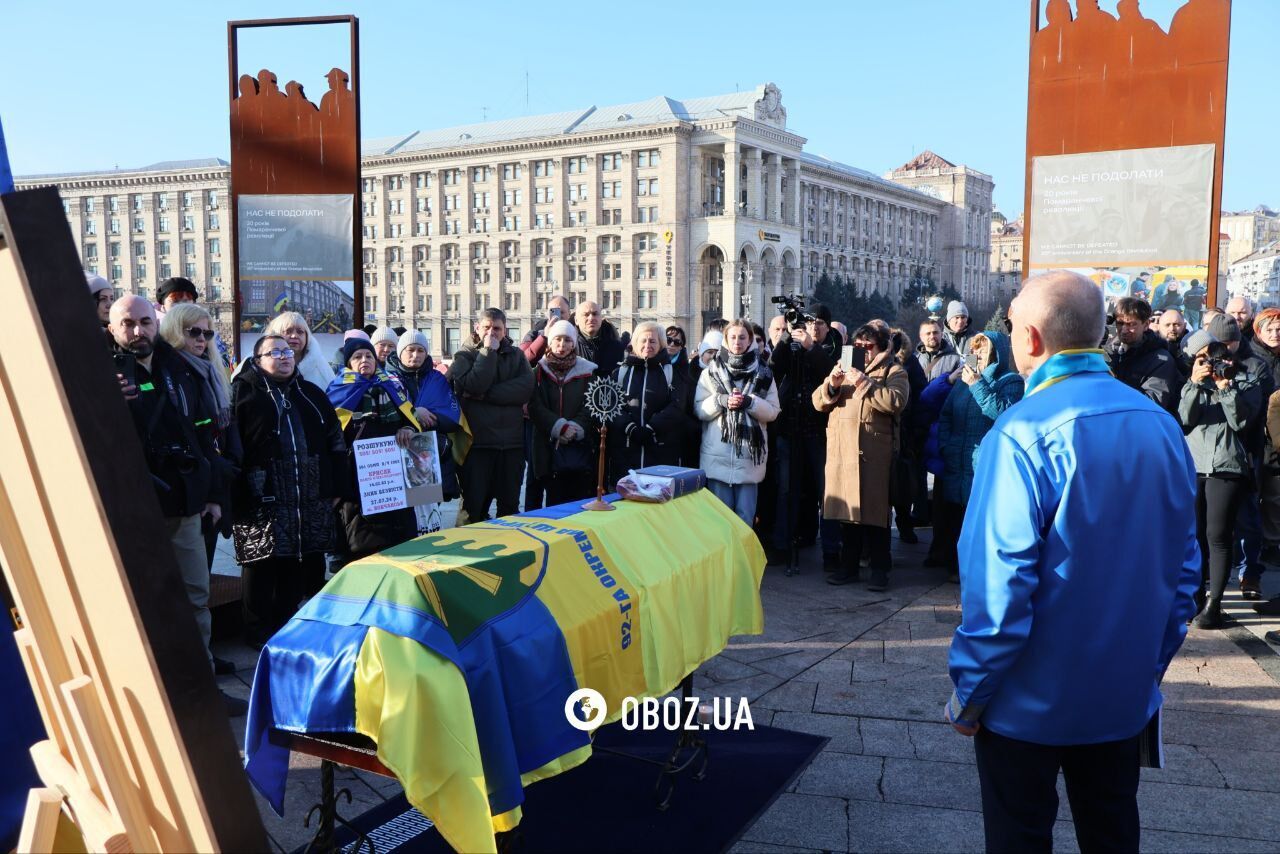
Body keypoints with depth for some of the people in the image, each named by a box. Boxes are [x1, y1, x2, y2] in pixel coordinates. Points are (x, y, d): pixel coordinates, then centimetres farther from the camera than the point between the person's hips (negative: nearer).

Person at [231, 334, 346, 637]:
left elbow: (335, 441, 17)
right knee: (262, 568, -1)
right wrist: (234, 497, -13)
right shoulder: (243, 393, 1)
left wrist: (336, 488, 11)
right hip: (261, 503, -5)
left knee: (309, 565, 8)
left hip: (312, 502, 5)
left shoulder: (311, 393, 16)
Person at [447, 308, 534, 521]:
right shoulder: (464, 356, 4)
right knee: (475, 506, 2)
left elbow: (525, 389, -7)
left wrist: (486, 394, -13)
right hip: (477, 441, -3)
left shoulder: (516, 355, 11)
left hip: (512, 441, 3)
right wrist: (488, 351, -11)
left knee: (510, 506, 11)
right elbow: (473, 386, -16)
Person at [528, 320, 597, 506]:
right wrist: (559, 426, -15)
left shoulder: (586, 371, 9)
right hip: (550, 449, 0)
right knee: (555, 502, 1)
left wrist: (576, 428, -14)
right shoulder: (539, 371, 8)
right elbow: (535, 407, -2)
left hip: (580, 447, 0)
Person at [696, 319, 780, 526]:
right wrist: (721, 401, -14)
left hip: (749, 454, 0)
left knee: (745, 516, 5)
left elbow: (773, 411, 3)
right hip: (718, 454, 0)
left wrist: (750, 403, -14)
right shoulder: (711, 371, 6)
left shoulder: (763, 373, 7)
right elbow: (699, 409, 2)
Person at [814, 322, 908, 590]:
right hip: (841, 450, 5)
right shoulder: (844, 370, 23)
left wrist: (864, 383, -17)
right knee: (847, 508, 7)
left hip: (874, 454, -5)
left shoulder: (893, 372, 6)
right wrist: (832, 385, -6)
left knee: (875, 510, -3)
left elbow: (896, 401, -14)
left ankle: (879, 569, 5)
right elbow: (819, 402, 14)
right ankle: (849, 565, 16)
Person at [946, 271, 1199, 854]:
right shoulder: (1161, 425, -1)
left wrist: (969, 692, -12)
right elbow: (1184, 565, 8)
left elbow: (999, 581, -24)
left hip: (1031, 698, -6)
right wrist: (1153, 662, 18)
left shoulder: (1024, 433, -22)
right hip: (1126, 693, 6)